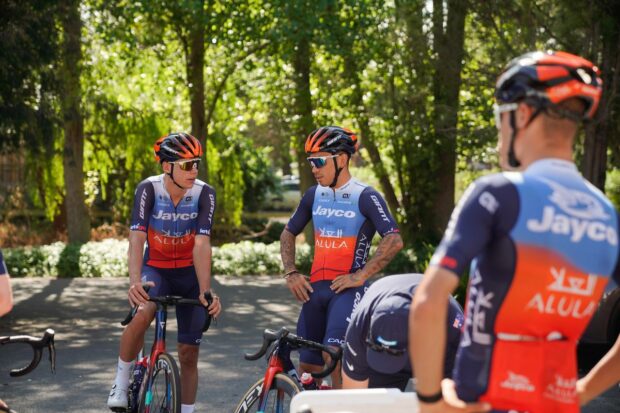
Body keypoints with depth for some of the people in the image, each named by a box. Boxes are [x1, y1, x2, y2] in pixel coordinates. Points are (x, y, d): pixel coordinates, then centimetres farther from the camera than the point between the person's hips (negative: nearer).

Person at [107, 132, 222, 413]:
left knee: (189, 353, 2)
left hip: (189, 273, 2)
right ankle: (121, 383, -12)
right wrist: (134, 282, -46)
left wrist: (206, 291, -36)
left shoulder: (204, 194, -19)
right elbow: (137, 239, -30)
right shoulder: (148, 189, -20)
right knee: (142, 314, -34)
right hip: (156, 268, -1)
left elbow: (201, 246, -24)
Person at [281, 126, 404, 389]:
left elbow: (394, 240, -16)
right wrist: (290, 272, 9)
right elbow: (288, 234, 22)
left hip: (347, 288, -6)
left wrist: (361, 275, -17)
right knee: (306, 369, 7)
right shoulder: (314, 195, 10)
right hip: (315, 288, 6)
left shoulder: (365, 197, -8)